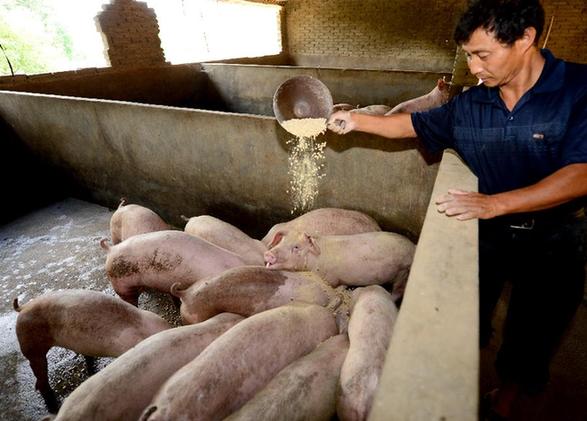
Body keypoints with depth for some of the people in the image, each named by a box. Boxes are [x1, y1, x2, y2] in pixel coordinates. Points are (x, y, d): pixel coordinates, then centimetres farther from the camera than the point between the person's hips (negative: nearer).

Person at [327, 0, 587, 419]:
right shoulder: (468, 106, -8)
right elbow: (415, 125, 5)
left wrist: (494, 203, -36)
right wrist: (357, 120, -4)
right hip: (489, 230, 3)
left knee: (532, 337, 17)